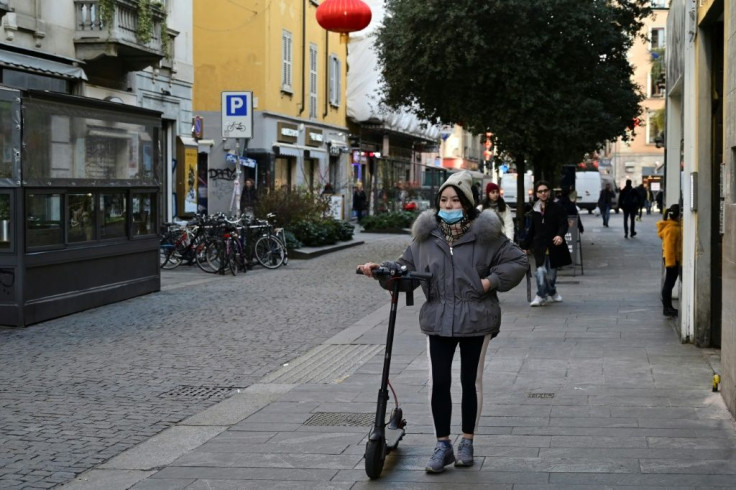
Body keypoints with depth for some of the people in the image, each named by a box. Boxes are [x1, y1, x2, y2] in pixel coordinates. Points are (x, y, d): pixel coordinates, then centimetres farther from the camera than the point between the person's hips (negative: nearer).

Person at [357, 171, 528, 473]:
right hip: (438, 320, 2)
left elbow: (518, 261, -1)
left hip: (476, 320, -2)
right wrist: (380, 269, -3)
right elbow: (407, 265, 12)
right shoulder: (427, 234, 5)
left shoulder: (485, 233, -5)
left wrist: (491, 281, -11)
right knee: (438, 382, 0)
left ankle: (467, 442, 24)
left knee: (471, 381, 10)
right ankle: (443, 445, 11)